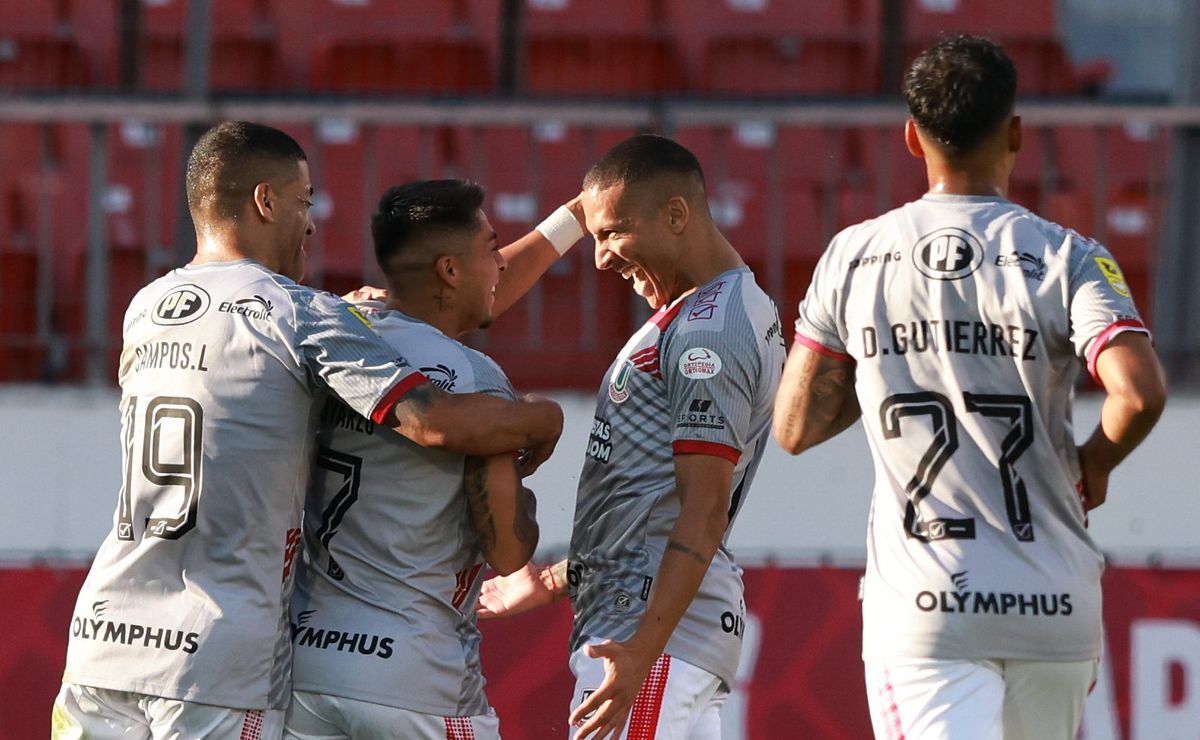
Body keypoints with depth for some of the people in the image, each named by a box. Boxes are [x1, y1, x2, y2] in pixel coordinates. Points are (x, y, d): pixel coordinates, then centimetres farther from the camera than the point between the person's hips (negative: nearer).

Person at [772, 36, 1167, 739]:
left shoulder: (854, 258, 3)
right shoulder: (1066, 259, -4)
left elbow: (796, 429, 6)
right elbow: (1140, 392, -19)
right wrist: (1094, 462, 2)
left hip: (921, 606, 0)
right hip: (1053, 608, 0)